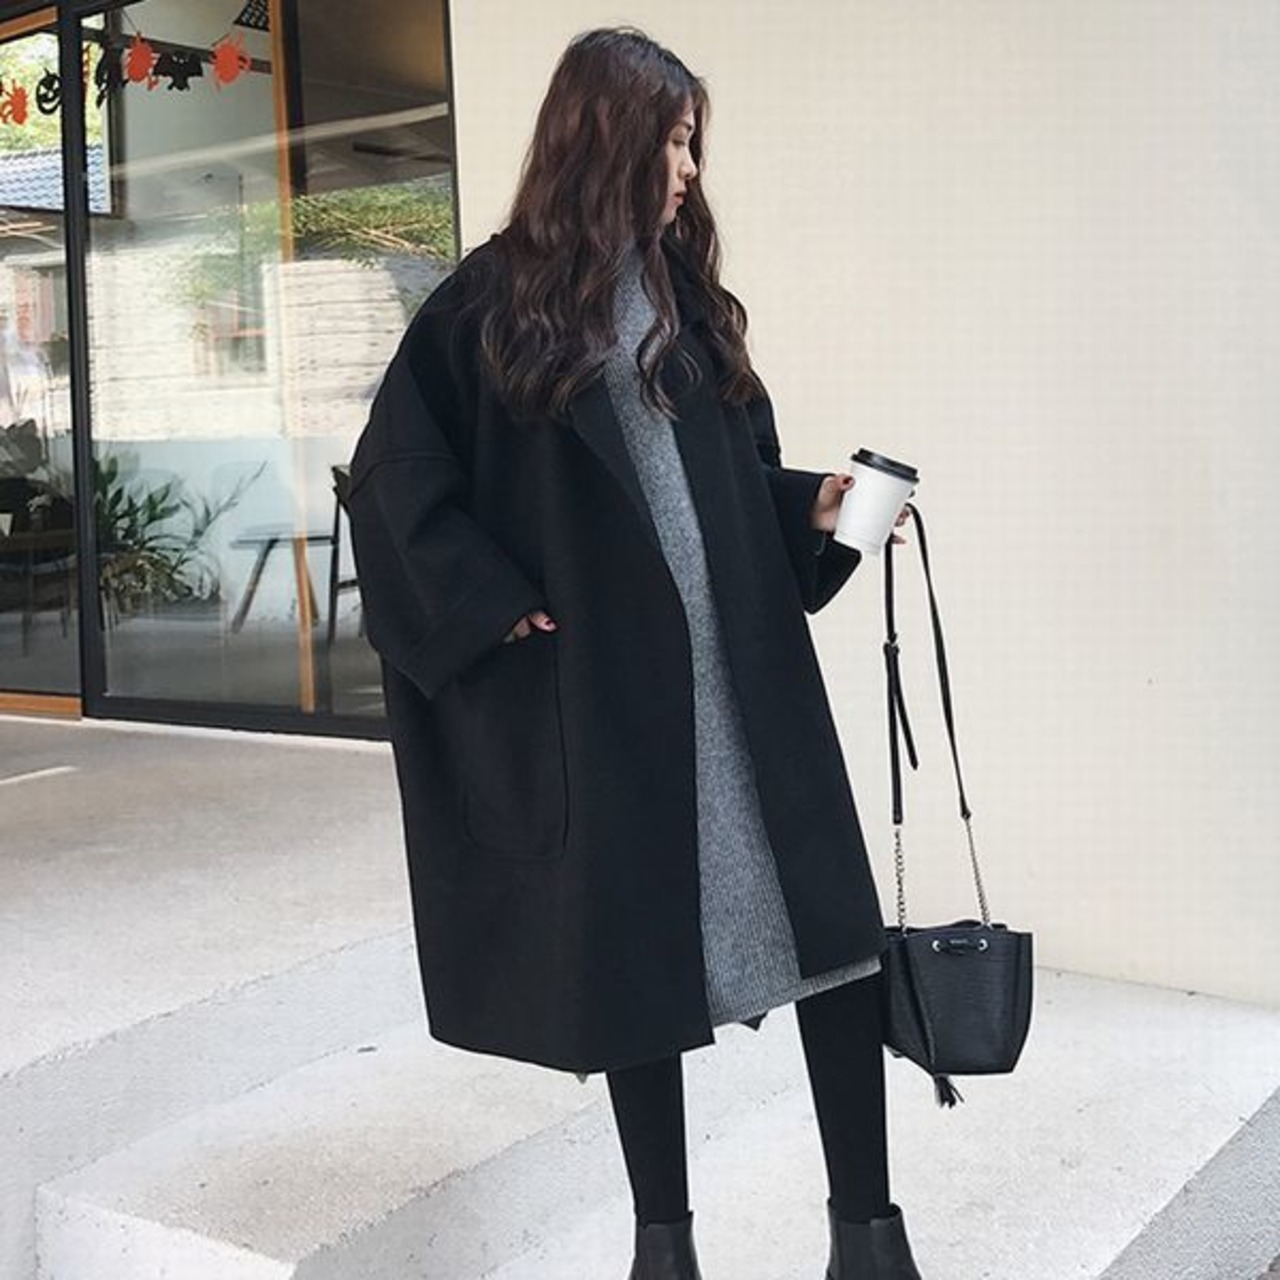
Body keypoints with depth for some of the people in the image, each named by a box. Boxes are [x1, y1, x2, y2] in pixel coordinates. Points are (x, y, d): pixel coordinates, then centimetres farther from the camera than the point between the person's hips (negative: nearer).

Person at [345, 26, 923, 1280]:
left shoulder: (689, 296, 14)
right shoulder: (495, 299, -1)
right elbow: (394, 478, -2)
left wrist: (816, 507, -2)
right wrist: (495, 609, -9)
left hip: (740, 664, 4)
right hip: (597, 683, -4)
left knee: (828, 923, -2)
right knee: (635, 952, 6)